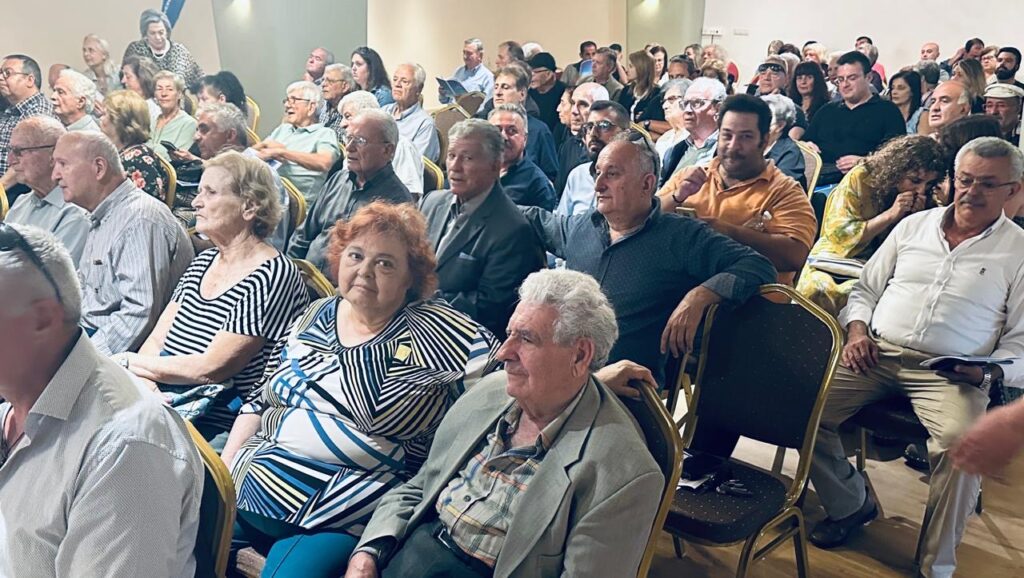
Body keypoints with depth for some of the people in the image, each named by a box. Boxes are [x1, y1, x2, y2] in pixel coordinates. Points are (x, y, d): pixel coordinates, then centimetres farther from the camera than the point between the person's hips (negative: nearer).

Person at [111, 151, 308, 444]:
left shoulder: (275, 276, -14)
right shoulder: (204, 261, 13)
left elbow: (210, 368, -16)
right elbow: (156, 340, 10)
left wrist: (128, 362, -5)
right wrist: (142, 378, -12)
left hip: (220, 429, -7)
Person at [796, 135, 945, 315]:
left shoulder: (927, 201, 4)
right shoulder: (860, 178, -6)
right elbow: (838, 235, -10)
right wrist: (891, 215, -16)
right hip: (836, 264, -1)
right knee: (817, 290, -35)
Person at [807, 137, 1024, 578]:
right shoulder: (914, 225, 16)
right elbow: (867, 289, 20)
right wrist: (857, 329, 0)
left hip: (951, 374, -3)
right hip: (877, 354, 3)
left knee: (962, 442, -34)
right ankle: (850, 504, 7)